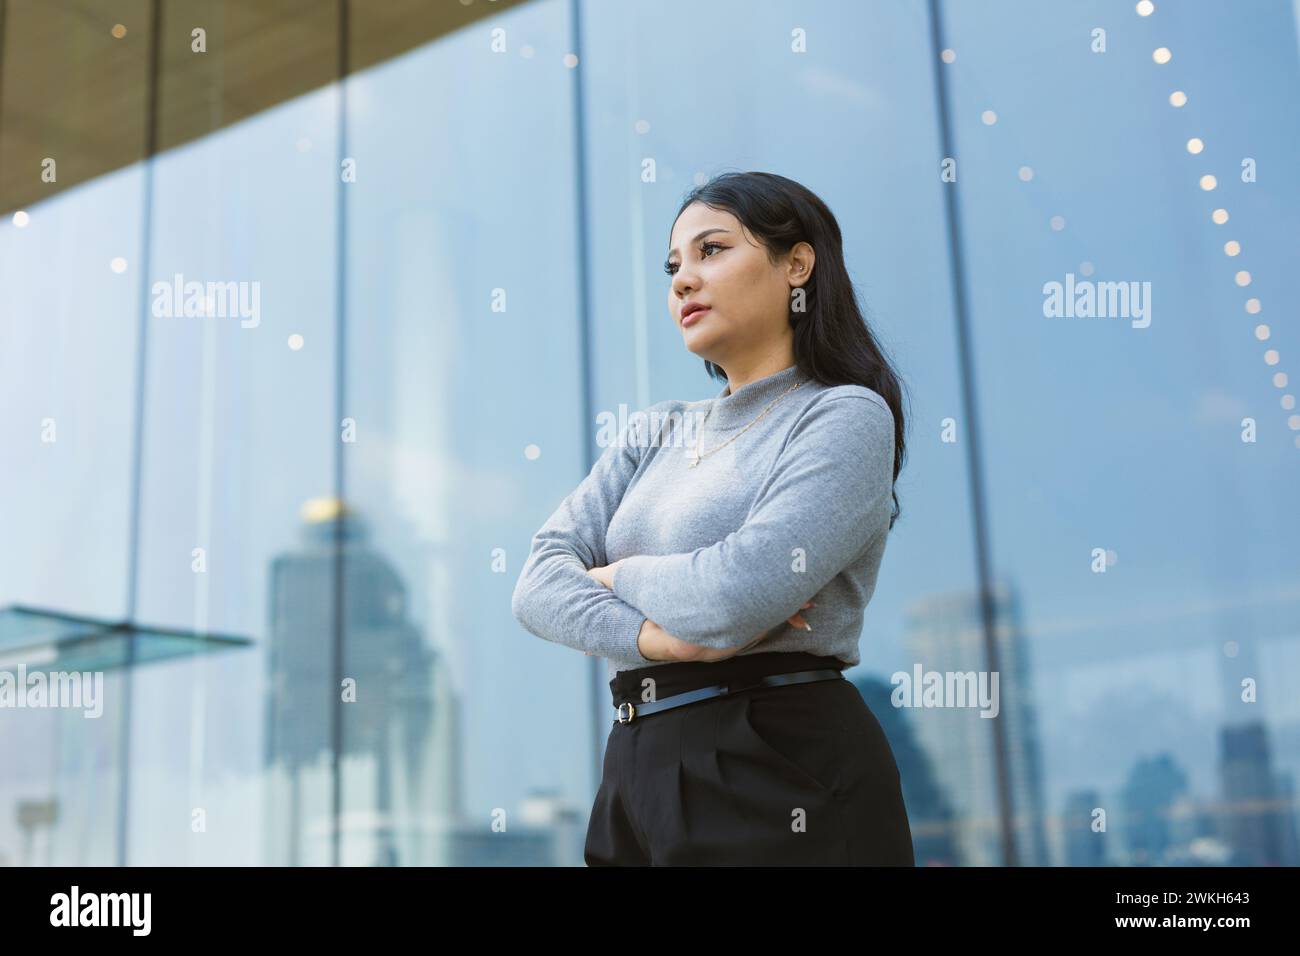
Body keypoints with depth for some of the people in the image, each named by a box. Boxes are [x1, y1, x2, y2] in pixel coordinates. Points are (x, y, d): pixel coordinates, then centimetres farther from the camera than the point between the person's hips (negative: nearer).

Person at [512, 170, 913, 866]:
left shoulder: (846, 417, -7)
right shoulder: (656, 434, 13)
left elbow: (730, 599, -21)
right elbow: (539, 584, 2)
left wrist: (616, 574, -1)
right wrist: (652, 635, -17)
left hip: (782, 777, -6)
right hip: (639, 765, 6)